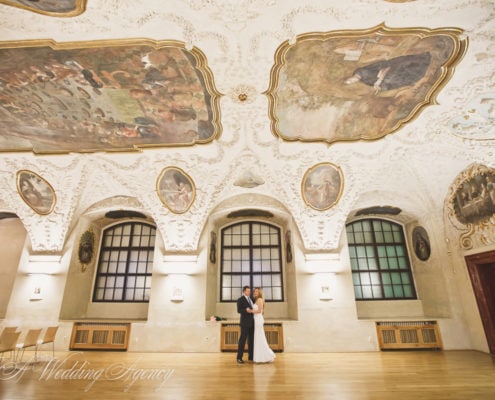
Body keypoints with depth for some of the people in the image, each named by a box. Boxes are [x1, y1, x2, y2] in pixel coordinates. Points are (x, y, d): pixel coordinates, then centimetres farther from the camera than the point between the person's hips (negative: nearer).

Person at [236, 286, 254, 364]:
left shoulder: (251, 299, 15)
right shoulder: (240, 299, -6)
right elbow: (239, 310, -16)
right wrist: (246, 310, -30)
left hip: (252, 322, 7)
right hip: (245, 322, -7)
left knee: (251, 339, 10)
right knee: (243, 339, -5)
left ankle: (251, 356, 19)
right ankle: (239, 357, 3)